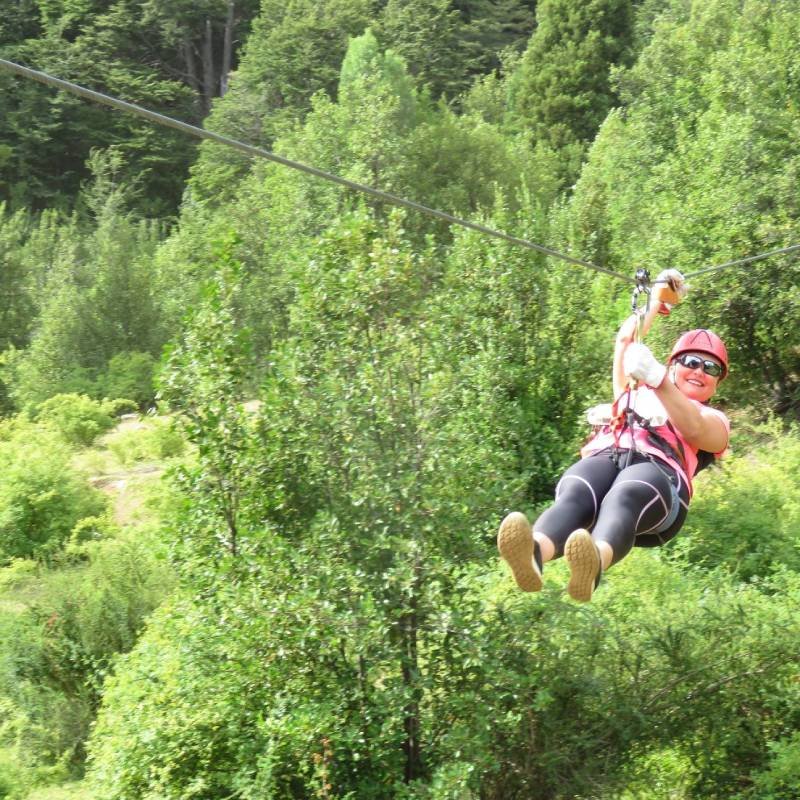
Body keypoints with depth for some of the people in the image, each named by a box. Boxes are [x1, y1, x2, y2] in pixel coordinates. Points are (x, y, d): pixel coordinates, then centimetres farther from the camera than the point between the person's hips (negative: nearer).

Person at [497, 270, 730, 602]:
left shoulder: (715, 421, 30)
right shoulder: (636, 394, 42)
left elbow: (693, 428, 5)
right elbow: (625, 340, 46)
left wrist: (658, 380, -10)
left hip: (656, 470, -3)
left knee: (623, 499, -42)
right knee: (573, 496, -37)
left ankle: (594, 564, -77)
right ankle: (532, 554, -71)